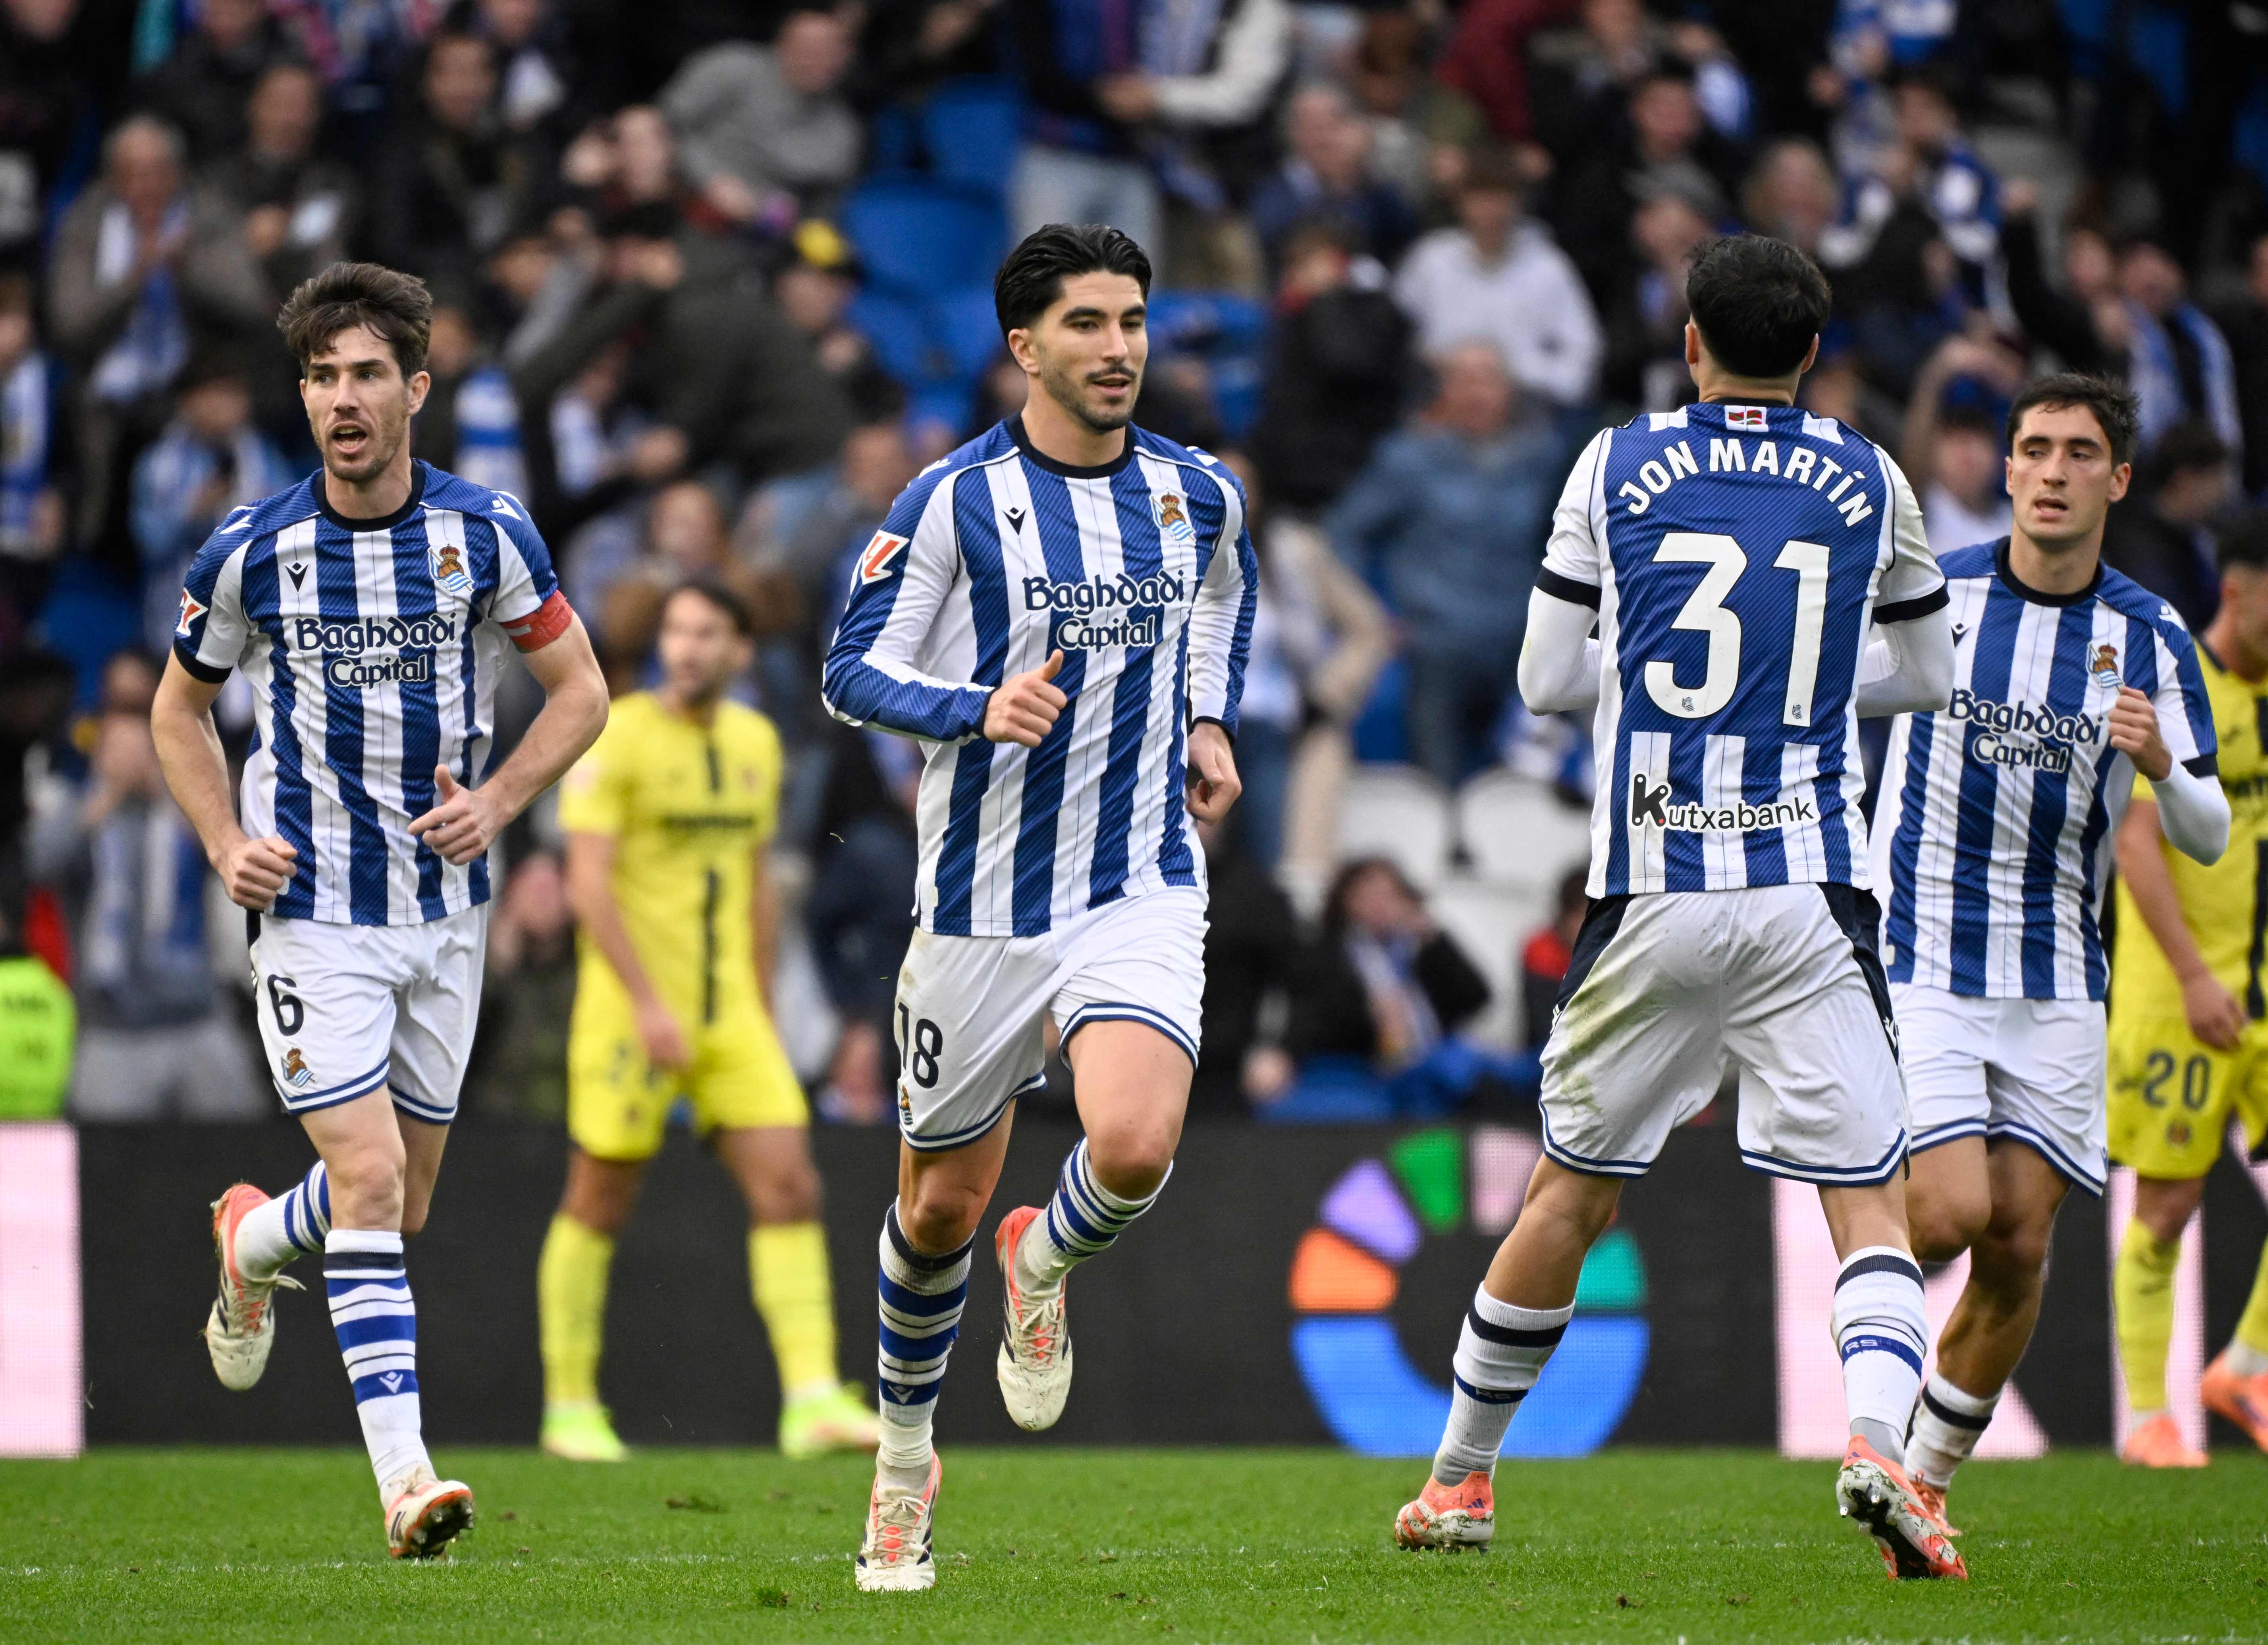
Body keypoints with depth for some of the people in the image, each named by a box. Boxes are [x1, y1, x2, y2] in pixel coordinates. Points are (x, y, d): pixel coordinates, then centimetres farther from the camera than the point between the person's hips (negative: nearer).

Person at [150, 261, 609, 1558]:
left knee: (403, 1202, 12)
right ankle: (406, 1478, -18)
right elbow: (181, 708, 10)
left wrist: (495, 802, -9)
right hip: (312, 908, -3)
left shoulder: (488, 535, -4)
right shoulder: (250, 552, -5)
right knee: (370, 1180, -16)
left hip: (447, 908, 3)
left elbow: (581, 690, 6)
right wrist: (228, 845, -3)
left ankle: (252, 1243, 46)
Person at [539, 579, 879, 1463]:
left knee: (790, 1186, -7)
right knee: (599, 1205, 2)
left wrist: (763, 1014, 18)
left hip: (729, 1013, 5)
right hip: (631, 1011, -5)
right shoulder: (616, 737, -9)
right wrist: (647, 1003, -23)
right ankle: (570, 1406, 13)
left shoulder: (755, 743, 11)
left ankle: (812, 1400, -10)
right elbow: (588, 883, -16)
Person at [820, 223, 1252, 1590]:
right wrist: (980, 710, -23)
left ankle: (1047, 1268, 13)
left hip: (1143, 897, 1)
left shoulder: (1197, 493, 4)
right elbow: (855, 671, -7)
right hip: (985, 903, -1)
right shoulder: (955, 501, -8)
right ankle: (905, 1450, 33)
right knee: (943, 1203, 9)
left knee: (1135, 1150, -23)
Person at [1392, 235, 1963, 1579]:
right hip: (1811, 898, -1)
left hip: (1652, 899, 1)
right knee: (1872, 1204, 0)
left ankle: (1461, 1477, 25)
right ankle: (1876, 1442, -25)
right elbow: (1927, 678, 18)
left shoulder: (1615, 469, 4)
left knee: (1573, 1194, 14)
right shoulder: (1870, 483, 5)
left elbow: (1548, 681, 9)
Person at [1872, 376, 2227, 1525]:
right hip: (1920, 959, -2)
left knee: (2019, 1247, -1)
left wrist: (2163, 766, -21)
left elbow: (2207, 838, -1)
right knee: (1951, 1213, -18)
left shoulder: (2151, 637, 0)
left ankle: (1927, 1478, 16)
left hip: (2056, 982, 2)